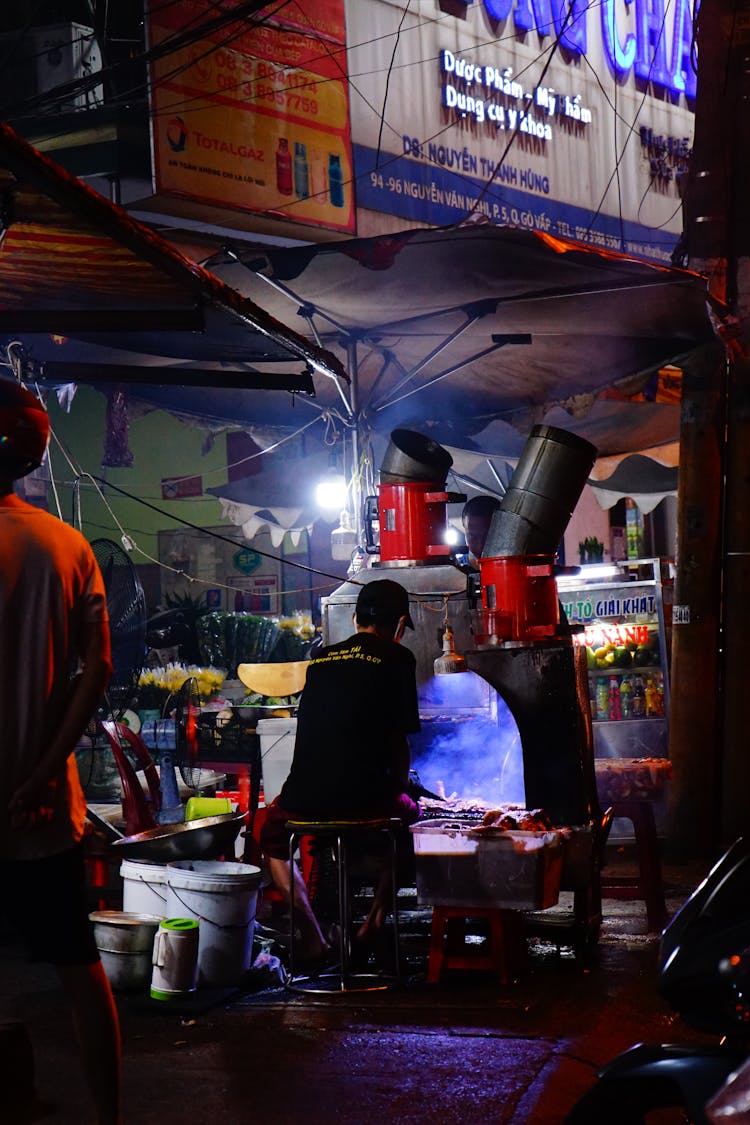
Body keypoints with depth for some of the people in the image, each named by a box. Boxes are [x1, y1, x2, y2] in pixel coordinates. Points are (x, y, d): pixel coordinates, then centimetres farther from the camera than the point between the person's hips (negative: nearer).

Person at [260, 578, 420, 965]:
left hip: (305, 798, 3)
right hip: (366, 799, -2)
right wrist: (399, 789, 17)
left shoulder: (321, 659, 16)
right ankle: (373, 923, 25)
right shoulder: (396, 658, 2)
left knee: (272, 833, 35)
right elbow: (398, 742, -1)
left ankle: (312, 939, 20)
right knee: (409, 815, 32)